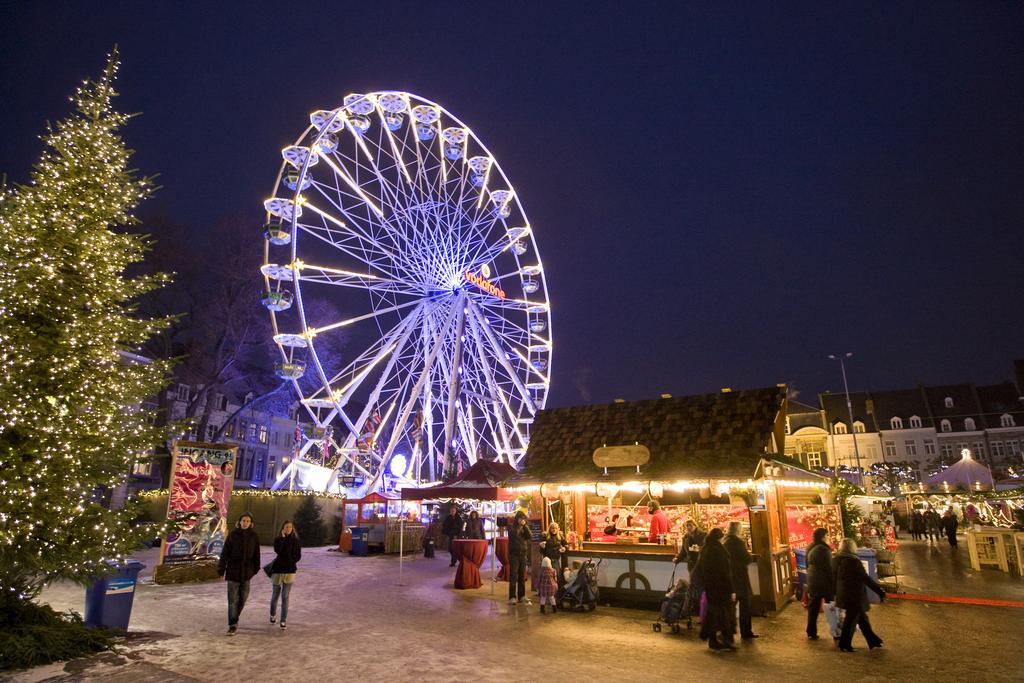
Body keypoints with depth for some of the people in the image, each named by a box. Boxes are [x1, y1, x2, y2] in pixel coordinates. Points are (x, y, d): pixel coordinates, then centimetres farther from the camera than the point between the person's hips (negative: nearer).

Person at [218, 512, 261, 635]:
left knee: (242, 599, 12)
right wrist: (221, 570, -7)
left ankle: (234, 619, 33)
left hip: (246, 572, 2)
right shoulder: (233, 534, -6)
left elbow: (256, 555, 6)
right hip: (233, 571, -2)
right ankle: (232, 625, 5)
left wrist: (255, 569, 6)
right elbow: (225, 553, -5)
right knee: (232, 600, -2)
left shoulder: (254, 536, 0)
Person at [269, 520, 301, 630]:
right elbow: (277, 550, -21)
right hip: (277, 570, 0)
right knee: (275, 595, 15)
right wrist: (283, 538, -21)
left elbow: (298, 555, 2)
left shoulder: (295, 540, 0)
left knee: (285, 597, 0)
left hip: (290, 571, 0)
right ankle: (273, 614, 39)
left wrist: (291, 562, -11)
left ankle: (284, 620, 7)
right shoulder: (278, 539, -2)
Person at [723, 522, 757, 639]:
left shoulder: (723, 542, 1)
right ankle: (746, 632, 13)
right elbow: (747, 559, -17)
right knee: (745, 605, 7)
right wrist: (754, 556, 4)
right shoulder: (738, 542, -20)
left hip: (728, 577, 7)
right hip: (739, 578, -7)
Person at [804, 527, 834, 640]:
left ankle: (811, 633, 15)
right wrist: (834, 583, -9)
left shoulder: (810, 548, 7)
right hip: (825, 582, -7)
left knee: (813, 608, 11)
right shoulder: (823, 549, -17)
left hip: (812, 582, 7)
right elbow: (829, 568, -16)